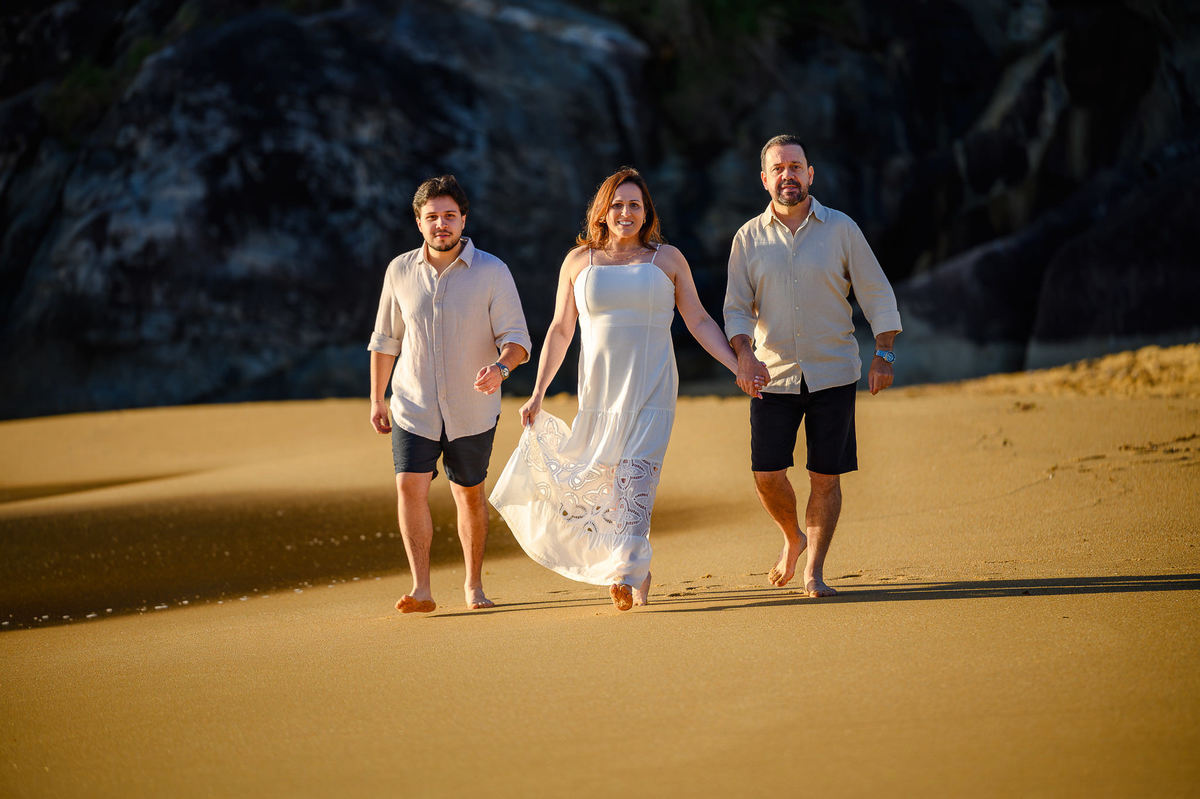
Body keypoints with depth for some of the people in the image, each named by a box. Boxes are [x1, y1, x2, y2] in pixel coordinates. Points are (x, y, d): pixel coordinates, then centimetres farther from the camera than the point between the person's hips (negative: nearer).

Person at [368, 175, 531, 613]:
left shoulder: (492, 272, -7)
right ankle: (421, 590, -18)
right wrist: (376, 400, 14)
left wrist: (501, 367, -31)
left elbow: (517, 338, -9)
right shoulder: (400, 271, 0)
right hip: (414, 408, 1)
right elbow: (385, 339, 12)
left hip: (472, 411, -1)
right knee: (410, 487, -16)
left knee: (469, 495, 11)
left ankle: (474, 585, 28)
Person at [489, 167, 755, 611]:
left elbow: (699, 321, 10)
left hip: (651, 391, -2)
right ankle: (638, 572, 17)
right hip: (599, 392, 2)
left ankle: (628, 574, -25)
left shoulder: (667, 259, 7)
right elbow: (560, 330, 13)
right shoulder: (579, 261, 9)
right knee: (604, 486, 2)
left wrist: (737, 366, 1)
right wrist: (538, 393, 9)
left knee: (636, 476, -17)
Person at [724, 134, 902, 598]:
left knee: (826, 476, -2)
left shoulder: (841, 229, 0)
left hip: (833, 374, -1)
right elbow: (737, 308, 4)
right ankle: (792, 538, 24)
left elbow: (877, 295, 4)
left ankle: (814, 571, 9)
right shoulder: (749, 238, 3)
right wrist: (743, 353, -14)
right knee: (766, 474, -5)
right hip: (773, 376, 1)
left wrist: (883, 355, -5)